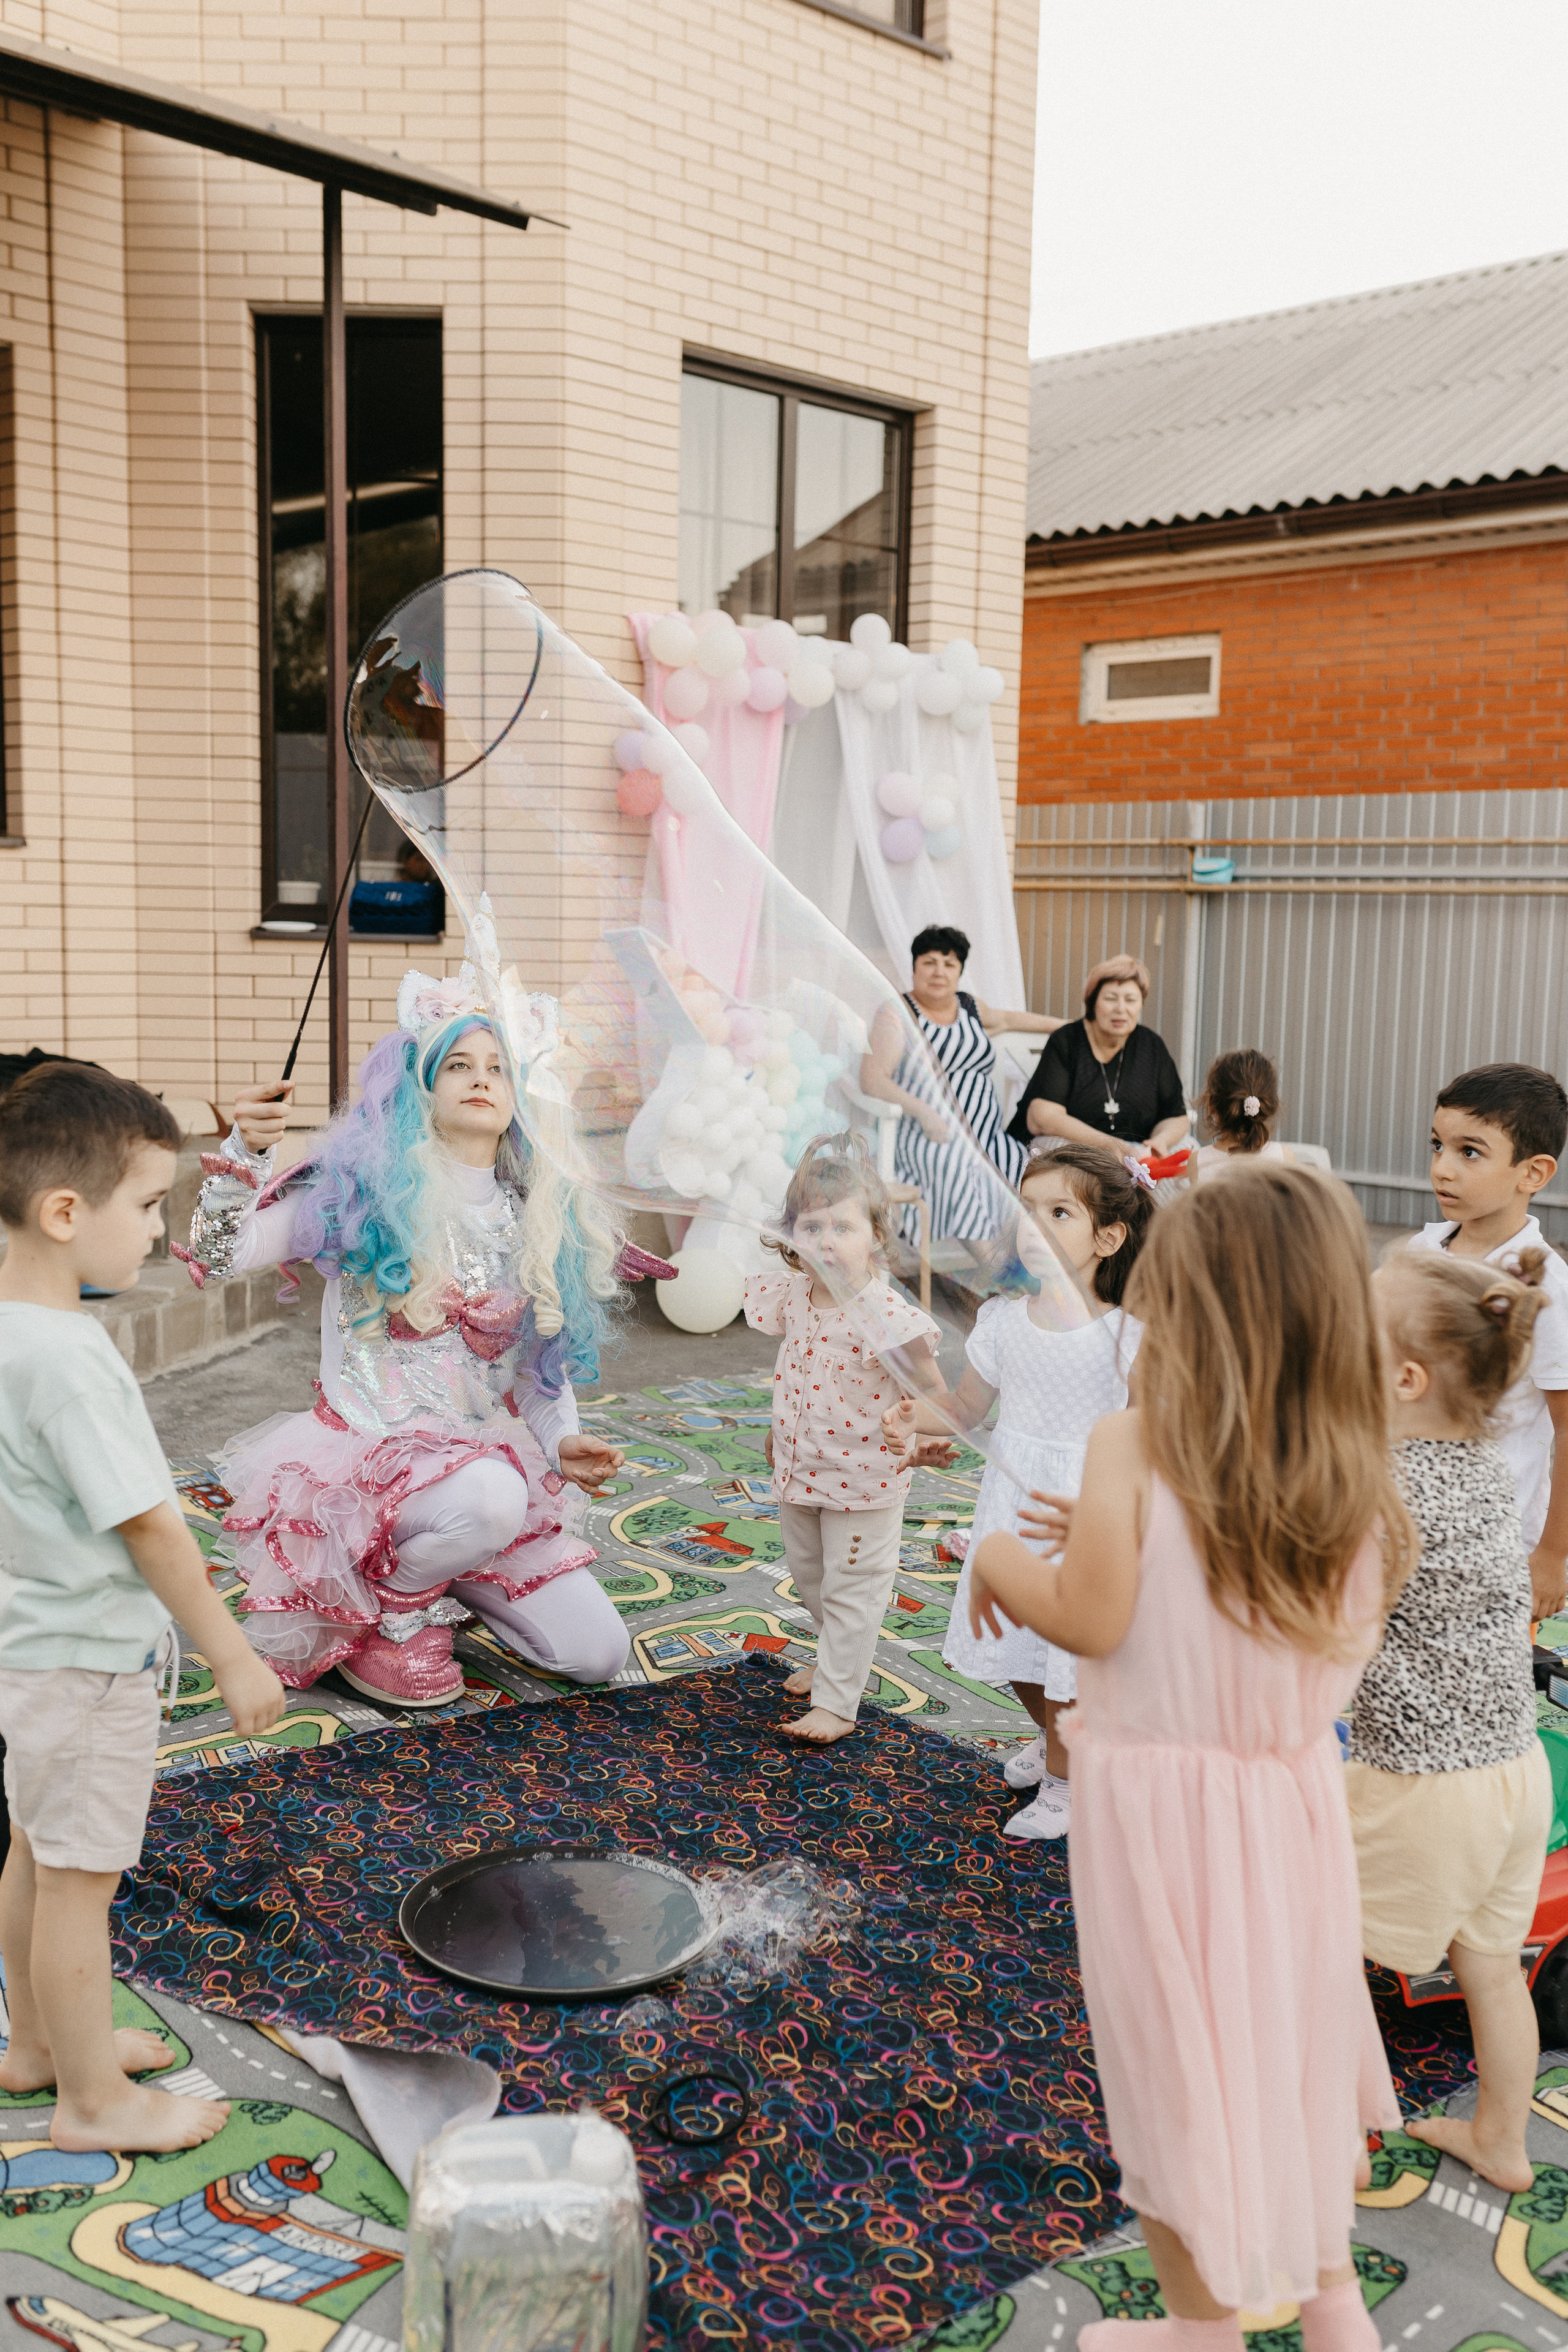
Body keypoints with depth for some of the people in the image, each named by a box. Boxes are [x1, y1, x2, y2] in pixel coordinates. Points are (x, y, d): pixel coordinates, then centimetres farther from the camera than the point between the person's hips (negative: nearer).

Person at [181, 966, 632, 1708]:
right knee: (490, 1496, -39)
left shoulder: (539, 1216, 7)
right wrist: (244, 1153, -32)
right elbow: (218, 1254, -15)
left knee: (596, 1655, -2)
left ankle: (436, 1578, 22)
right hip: (369, 1452, -5)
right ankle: (388, 1611, -6)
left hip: (493, 1457, 6)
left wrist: (561, 1441, -3)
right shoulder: (363, 1187, -8)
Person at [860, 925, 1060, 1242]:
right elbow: (871, 1080, -10)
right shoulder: (897, 1014, 2)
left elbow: (1006, 1019, 43)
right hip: (929, 1139, -6)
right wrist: (923, 1111, -23)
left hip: (985, 1140, 6)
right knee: (954, 1166, -39)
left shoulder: (968, 1006, 20)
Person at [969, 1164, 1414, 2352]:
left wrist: (1000, 1559, -2)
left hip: (1161, 1800, -4)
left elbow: (1089, 1619, -20)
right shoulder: (1360, 1484, -7)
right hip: (1295, 1798, 4)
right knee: (1291, 2035, 25)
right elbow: (1345, 1648, 0)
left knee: (1178, 2065, 14)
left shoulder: (1133, 1449, -20)